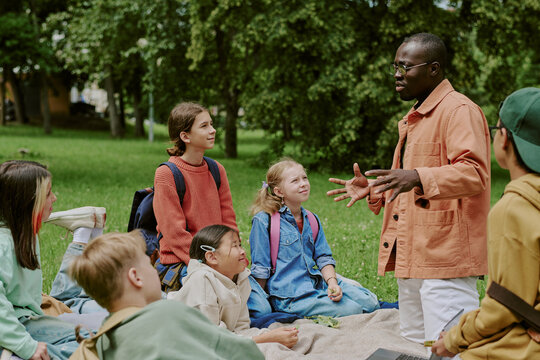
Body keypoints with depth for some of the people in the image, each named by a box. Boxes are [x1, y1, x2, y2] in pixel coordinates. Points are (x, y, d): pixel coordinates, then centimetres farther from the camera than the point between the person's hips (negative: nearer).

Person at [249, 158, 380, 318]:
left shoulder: (312, 220, 14)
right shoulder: (263, 221, -7)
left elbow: (323, 258, 12)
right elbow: (260, 268, -5)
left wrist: (332, 281, -7)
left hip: (318, 284, 7)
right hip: (291, 296, -7)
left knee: (369, 302, -8)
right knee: (352, 311, -21)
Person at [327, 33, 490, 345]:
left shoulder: (460, 110, -9)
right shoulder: (414, 119, 24)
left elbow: (474, 173, -24)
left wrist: (417, 178, -37)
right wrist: (372, 191, 17)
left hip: (445, 259, -10)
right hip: (411, 259, 10)